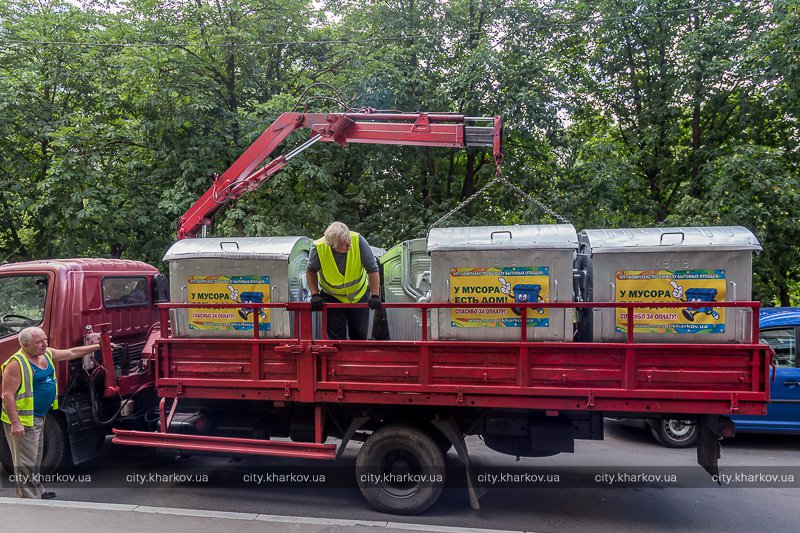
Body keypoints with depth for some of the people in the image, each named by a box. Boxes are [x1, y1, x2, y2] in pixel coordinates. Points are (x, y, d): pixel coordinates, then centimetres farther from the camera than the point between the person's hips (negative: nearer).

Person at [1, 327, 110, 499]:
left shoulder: (46, 354, 6)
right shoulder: (16, 364, -20)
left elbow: (72, 352, 18)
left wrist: (99, 347, 16)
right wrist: (15, 423, -25)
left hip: (39, 417, 9)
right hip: (23, 420, -9)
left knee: (36, 458, 21)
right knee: (26, 462, -2)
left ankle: (37, 490, 33)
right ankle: (29, 499, 5)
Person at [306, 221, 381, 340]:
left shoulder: (358, 240, -27)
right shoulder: (319, 248, -26)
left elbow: (372, 269, -20)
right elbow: (310, 271, -5)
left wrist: (375, 295, -22)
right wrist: (315, 294, -13)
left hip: (359, 294, 1)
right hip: (332, 297, -1)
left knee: (360, 335, 8)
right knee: (336, 337, 0)